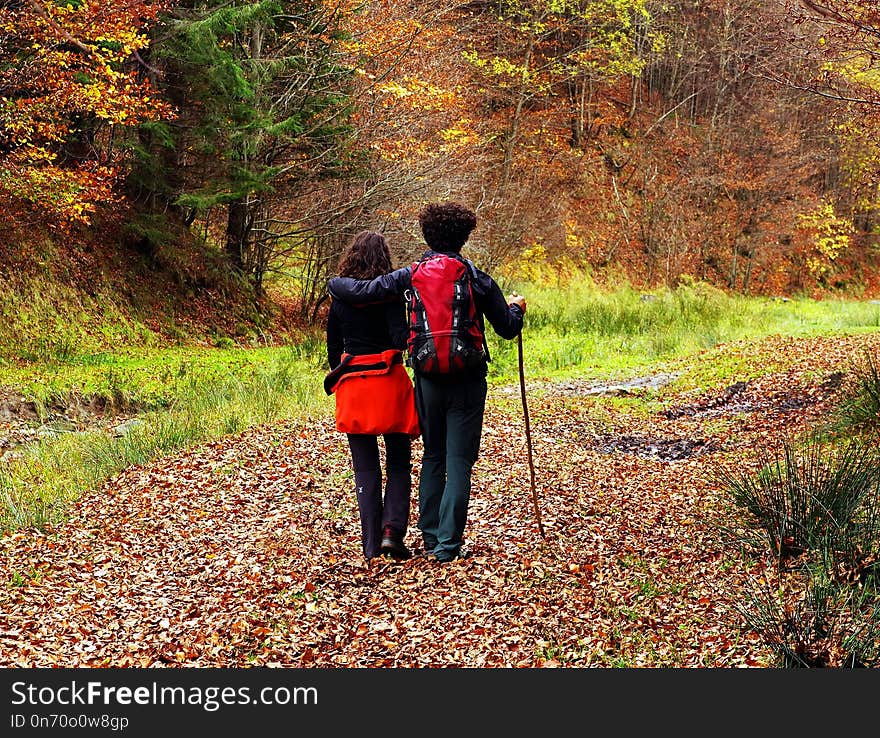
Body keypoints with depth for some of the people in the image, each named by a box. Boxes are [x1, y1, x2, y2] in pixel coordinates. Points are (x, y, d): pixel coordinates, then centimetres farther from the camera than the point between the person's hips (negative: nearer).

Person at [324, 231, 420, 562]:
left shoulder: (339, 295, 6)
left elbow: (333, 345, 13)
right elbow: (401, 338, -19)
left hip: (351, 386, 3)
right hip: (388, 384, -3)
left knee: (365, 468, 8)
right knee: (399, 463, 10)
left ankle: (371, 543, 4)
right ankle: (392, 530, -7)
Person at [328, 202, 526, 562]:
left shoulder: (409, 276, -2)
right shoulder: (478, 280, -3)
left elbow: (361, 291, -7)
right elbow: (508, 329, 3)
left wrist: (334, 281, 15)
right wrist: (515, 307, 26)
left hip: (427, 381, 2)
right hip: (467, 383, -2)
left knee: (432, 457, 17)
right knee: (459, 462, 2)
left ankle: (430, 537, 20)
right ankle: (448, 544, -1)